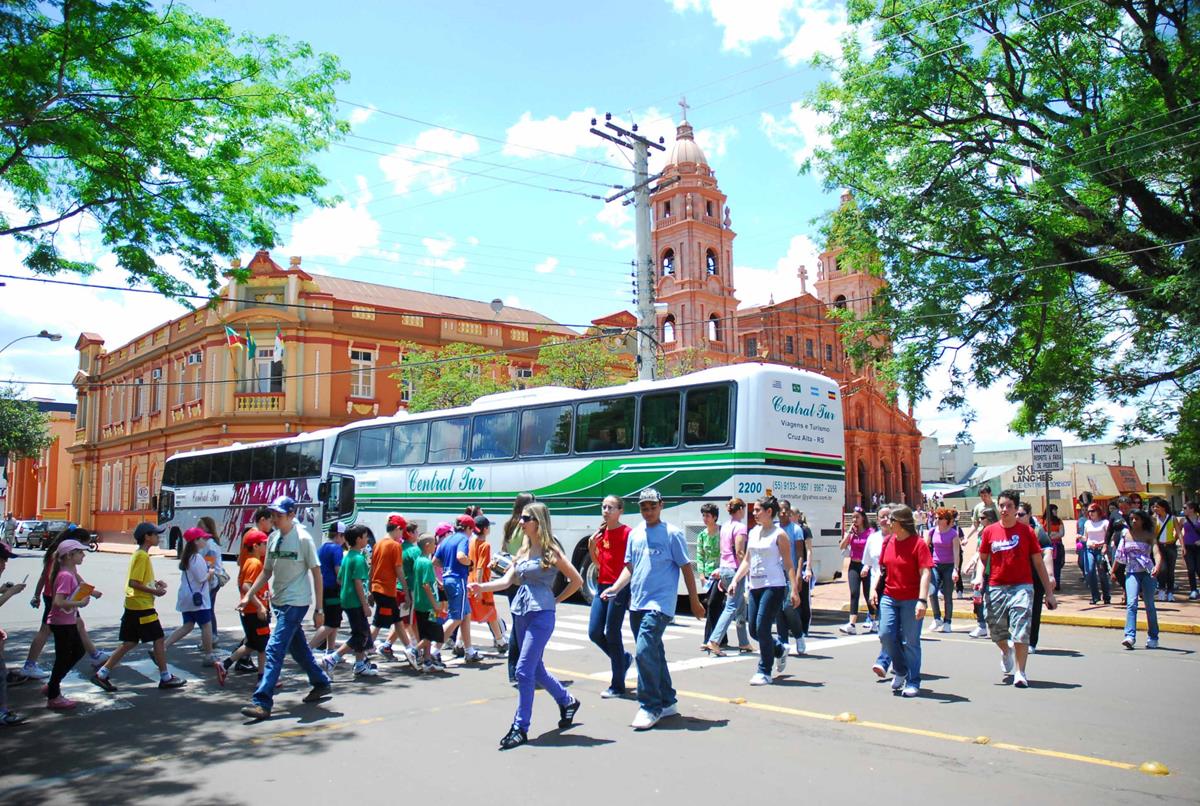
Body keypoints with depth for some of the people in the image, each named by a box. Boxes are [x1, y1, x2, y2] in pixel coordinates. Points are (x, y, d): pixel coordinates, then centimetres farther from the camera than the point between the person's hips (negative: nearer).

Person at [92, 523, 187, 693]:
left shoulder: (139, 554, 13)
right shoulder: (142, 556, -17)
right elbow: (133, 583, -22)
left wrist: (154, 582, 11)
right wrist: (154, 591, -17)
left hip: (133, 606, 10)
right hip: (142, 606, -10)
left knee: (130, 643, 13)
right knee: (159, 639, 0)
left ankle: (102, 674, 15)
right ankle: (165, 678, 7)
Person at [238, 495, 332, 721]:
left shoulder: (303, 538, -13)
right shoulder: (273, 538, 7)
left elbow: (316, 573, -11)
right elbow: (267, 572, 16)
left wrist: (319, 610, -12)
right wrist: (248, 596, 6)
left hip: (295, 603, -7)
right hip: (279, 601, 7)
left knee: (275, 649, -13)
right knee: (298, 648, 17)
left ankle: (262, 702, -11)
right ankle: (321, 683, 34)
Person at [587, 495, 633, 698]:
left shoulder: (627, 533, -11)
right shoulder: (601, 532, 10)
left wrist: (631, 592, -17)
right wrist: (591, 545, -1)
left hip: (619, 588, -7)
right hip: (602, 586, 7)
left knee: (612, 634, -3)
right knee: (594, 633, 7)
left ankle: (617, 686, 9)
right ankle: (624, 658, 32)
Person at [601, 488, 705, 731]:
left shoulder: (672, 533, -5)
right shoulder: (635, 533, 11)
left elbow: (686, 568, -3)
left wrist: (694, 601, -1)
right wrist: (615, 587, -1)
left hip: (660, 604, -7)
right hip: (637, 603, 7)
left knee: (645, 651, -17)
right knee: (653, 653, 14)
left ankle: (651, 708, -7)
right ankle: (667, 702, 27)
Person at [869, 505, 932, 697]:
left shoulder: (918, 544, -11)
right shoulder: (888, 541, 7)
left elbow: (925, 573, -17)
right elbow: (882, 567, 17)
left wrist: (922, 600, -25)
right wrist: (874, 588, 6)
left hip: (911, 600, -5)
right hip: (889, 597, 5)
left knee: (910, 641, 1)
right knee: (886, 634, -3)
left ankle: (913, 682, 15)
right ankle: (900, 671, 22)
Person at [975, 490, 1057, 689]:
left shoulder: (1026, 531, -2)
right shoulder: (989, 531, 3)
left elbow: (1038, 563, 3)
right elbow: (982, 558, 13)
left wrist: (1049, 592, 3)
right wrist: (979, 576, -7)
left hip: (1021, 587, -2)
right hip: (996, 588, 3)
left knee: (1021, 631, -10)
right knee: (995, 631, 12)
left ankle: (1020, 673, 2)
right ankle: (1007, 651, 45)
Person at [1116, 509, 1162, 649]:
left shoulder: (1149, 535, -2)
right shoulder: (1125, 533, 6)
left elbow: (1156, 551, -18)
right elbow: (1120, 553, 16)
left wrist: (1158, 566, -37)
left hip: (1148, 572, -1)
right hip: (1131, 573, 1)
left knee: (1149, 605, 8)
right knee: (1131, 603, -14)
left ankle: (1153, 638, 22)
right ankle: (1130, 636, -22)